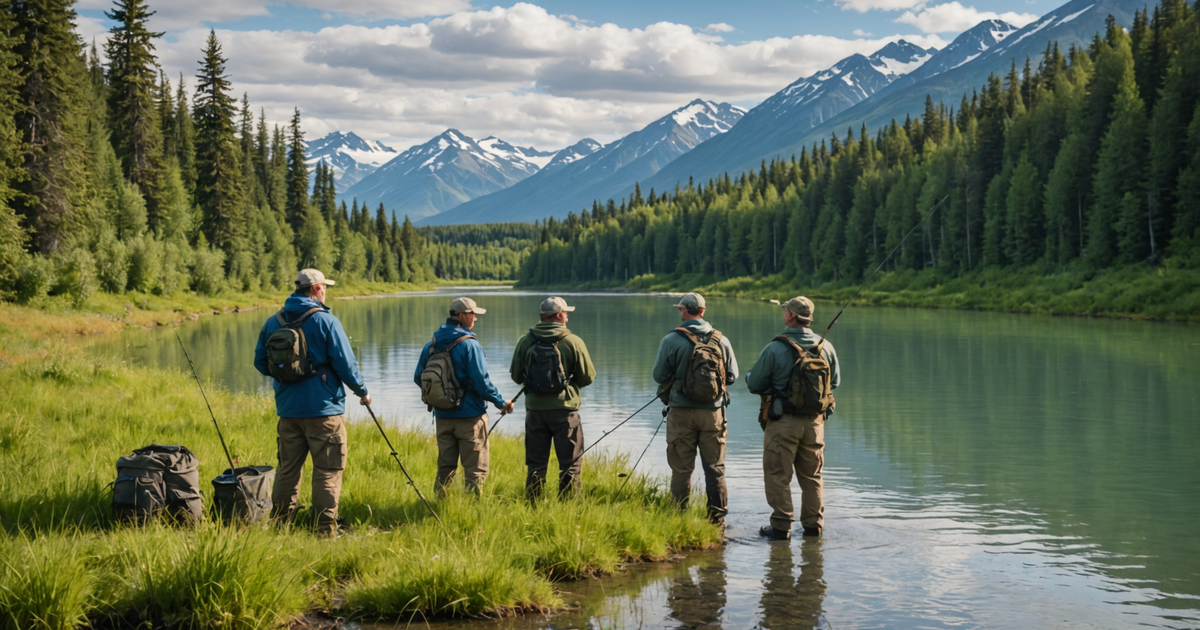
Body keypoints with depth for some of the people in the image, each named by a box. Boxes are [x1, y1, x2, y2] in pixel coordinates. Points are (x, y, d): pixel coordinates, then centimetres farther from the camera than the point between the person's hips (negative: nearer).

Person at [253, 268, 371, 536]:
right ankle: (325, 531, -1)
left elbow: (260, 363, 12)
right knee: (327, 471, 0)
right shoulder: (326, 321, -10)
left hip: (287, 409, 5)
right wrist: (362, 392, 5)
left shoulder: (273, 322, 5)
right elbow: (345, 363, -10)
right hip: (323, 408, -5)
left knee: (287, 469, 14)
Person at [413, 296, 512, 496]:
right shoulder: (469, 345, -15)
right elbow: (481, 381, -18)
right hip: (470, 415, -6)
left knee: (445, 466, 14)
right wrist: (501, 402, -5)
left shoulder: (431, 345, 5)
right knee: (475, 469, 1)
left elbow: (418, 378, 11)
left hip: (442, 416, 6)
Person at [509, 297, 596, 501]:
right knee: (570, 464, 5)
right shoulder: (573, 342, -6)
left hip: (534, 409, 3)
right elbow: (588, 377, -1)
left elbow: (516, 376, 8)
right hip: (564, 408, -3)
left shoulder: (525, 342, 1)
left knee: (536, 464, 11)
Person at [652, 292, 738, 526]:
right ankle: (717, 517, 11)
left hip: (681, 412, -2)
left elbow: (659, 375, -4)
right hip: (713, 411, 2)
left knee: (681, 469, 5)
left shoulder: (671, 340, -8)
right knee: (715, 468, 9)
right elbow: (732, 375, 7)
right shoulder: (721, 340, 1)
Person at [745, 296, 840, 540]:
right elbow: (834, 382, 13)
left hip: (783, 421, -5)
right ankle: (813, 524, 21)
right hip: (815, 420, 5)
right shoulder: (826, 347, -1)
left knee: (778, 475, 4)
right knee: (811, 475, 15)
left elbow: (754, 384, -7)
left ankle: (781, 526, 4)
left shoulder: (775, 349, -15)